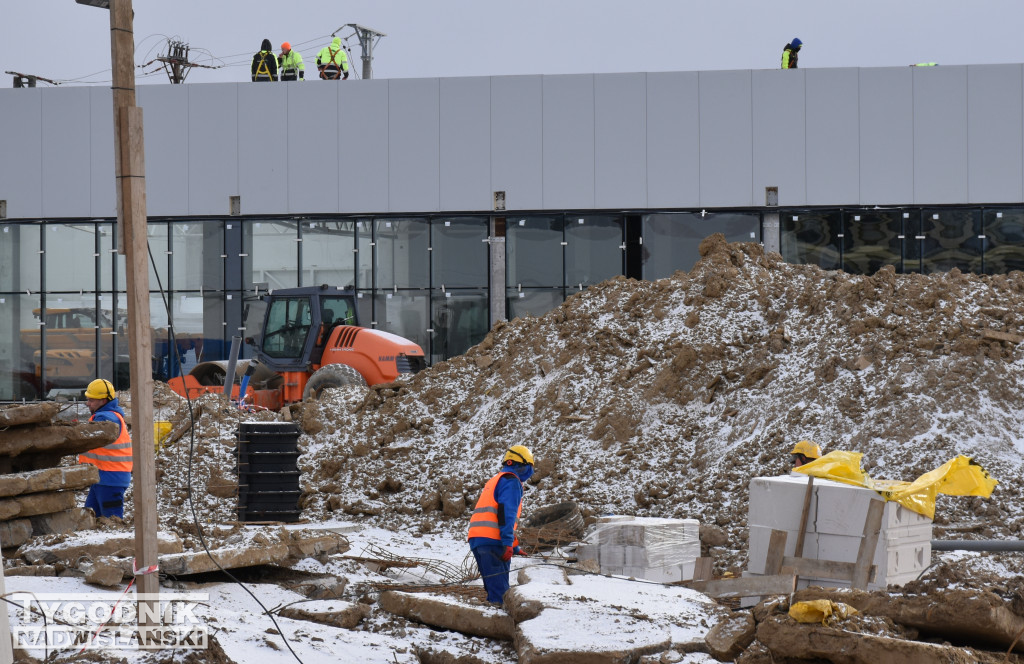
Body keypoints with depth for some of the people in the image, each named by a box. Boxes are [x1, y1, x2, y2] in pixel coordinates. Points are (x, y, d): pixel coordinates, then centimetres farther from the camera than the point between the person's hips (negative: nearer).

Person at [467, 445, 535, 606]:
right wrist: (508, 544, -21)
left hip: (477, 538, 9)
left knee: (493, 588, 9)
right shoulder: (511, 481, -1)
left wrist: (515, 548, 32)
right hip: (493, 540, -9)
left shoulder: (495, 480, 29)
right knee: (500, 590, -14)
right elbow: (506, 513, -14)